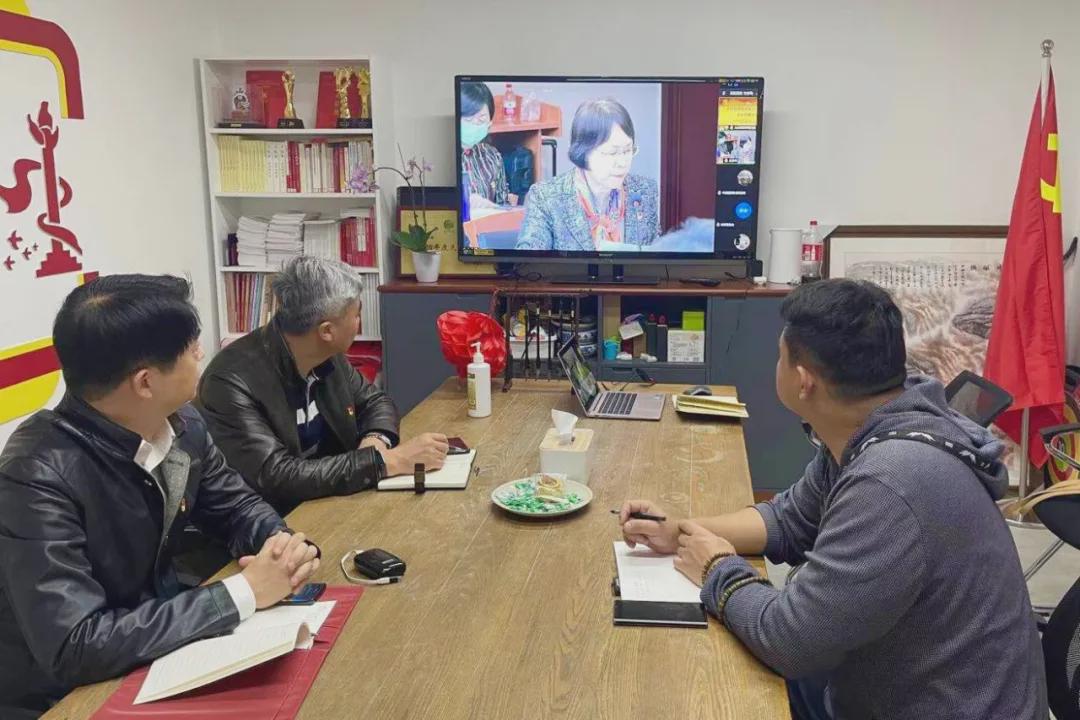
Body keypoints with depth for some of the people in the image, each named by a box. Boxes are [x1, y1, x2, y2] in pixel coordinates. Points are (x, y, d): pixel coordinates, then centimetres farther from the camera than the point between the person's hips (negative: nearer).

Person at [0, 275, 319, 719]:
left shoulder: (180, 424, -9)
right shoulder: (39, 477, -29)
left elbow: (235, 505, 7)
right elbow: (74, 649, -32)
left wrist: (281, 544, -15)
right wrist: (244, 592, -29)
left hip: (155, 655, 6)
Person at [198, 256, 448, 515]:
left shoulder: (326, 355, -4)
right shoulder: (232, 382, -24)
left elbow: (374, 400, 11)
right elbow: (276, 477, -30)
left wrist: (376, 439, -12)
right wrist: (388, 460, -30)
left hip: (331, 502, 6)